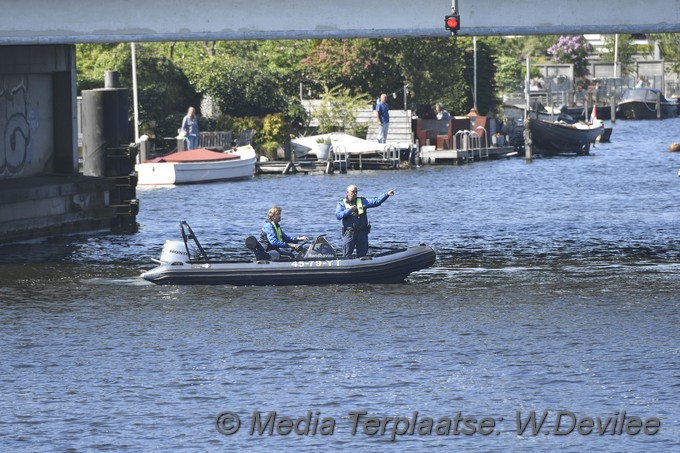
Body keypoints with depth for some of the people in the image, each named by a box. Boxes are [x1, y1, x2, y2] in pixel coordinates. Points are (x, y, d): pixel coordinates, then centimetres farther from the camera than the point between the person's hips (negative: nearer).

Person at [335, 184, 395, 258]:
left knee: (362, 256, 7)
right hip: (349, 233, -2)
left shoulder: (362, 201, 8)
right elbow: (338, 216, -8)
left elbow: (376, 201, 0)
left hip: (362, 232, 2)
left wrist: (387, 194, -12)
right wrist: (349, 210, -15)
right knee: (346, 256, -3)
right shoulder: (342, 203, 4)